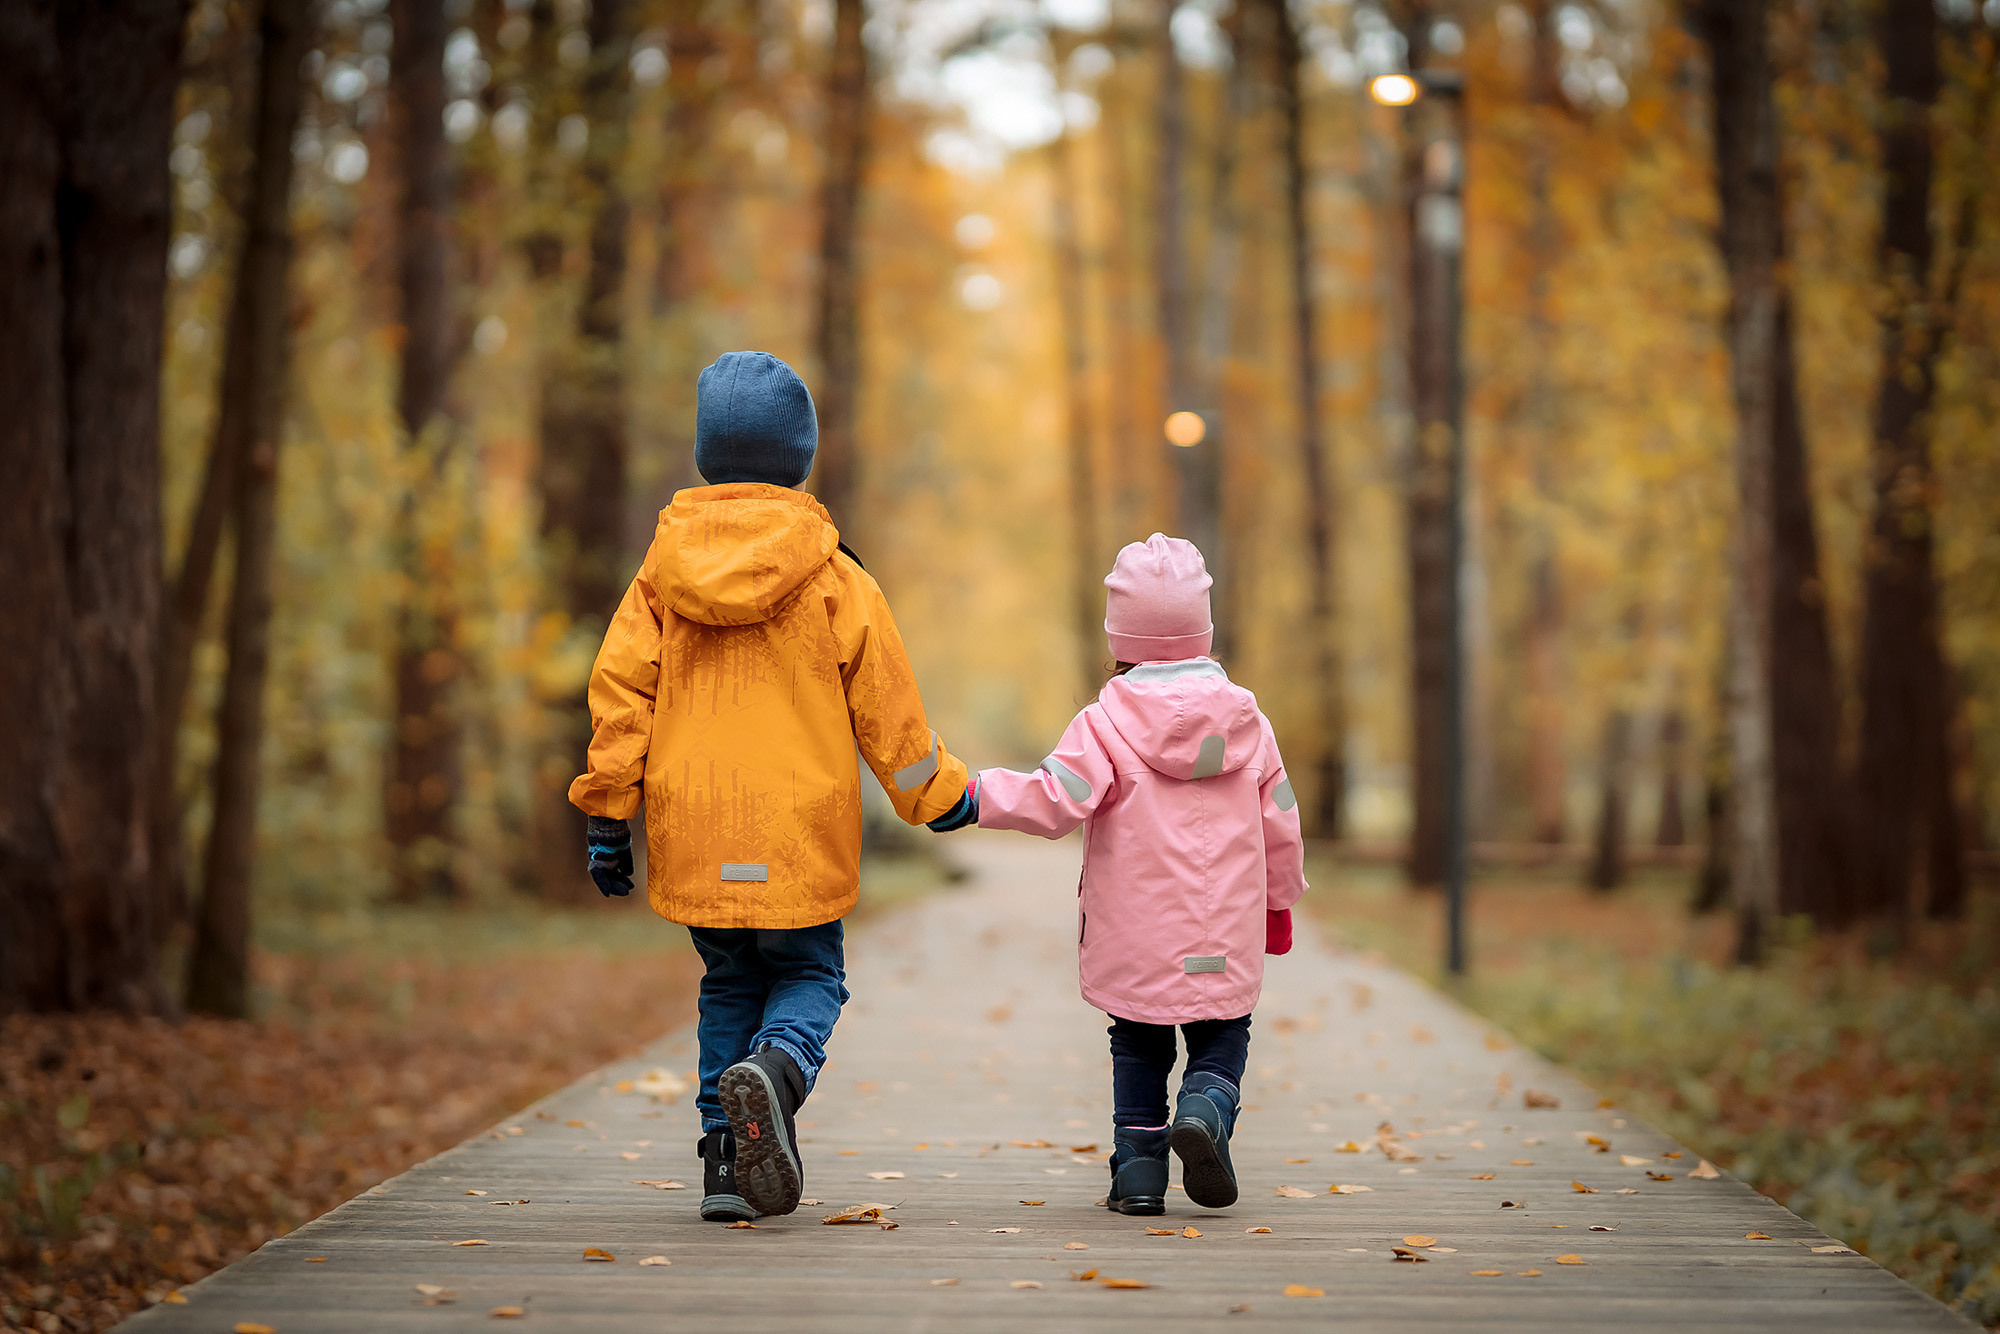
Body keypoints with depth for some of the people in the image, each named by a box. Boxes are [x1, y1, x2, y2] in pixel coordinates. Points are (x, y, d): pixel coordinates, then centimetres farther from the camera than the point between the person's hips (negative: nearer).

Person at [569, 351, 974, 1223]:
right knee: (809, 976, 12)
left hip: (693, 836, 3)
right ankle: (773, 1069, -20)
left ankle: (726, 1154, 7)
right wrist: (939, 795, 15)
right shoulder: (833, 578, -3)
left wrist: (607, 815, 6)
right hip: (798, 832, -2)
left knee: (729, 985, 17)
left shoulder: (664, 568, 3)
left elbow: (619, 689, 1)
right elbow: (887, 705, 1)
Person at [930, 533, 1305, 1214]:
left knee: (1138, 1050, 15)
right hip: (1227, 939, 1)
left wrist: (976, 794, -7)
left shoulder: (1106, 723, -8)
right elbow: (1280, 822, 10)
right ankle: (1205, 1109, -15)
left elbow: (1054, 801, -17)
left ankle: (1139, 1166, 7)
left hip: (1134, 940, -1)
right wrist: (1279, 901, 24)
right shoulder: (1247, 718, 4)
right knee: (1222, 1040, 14)